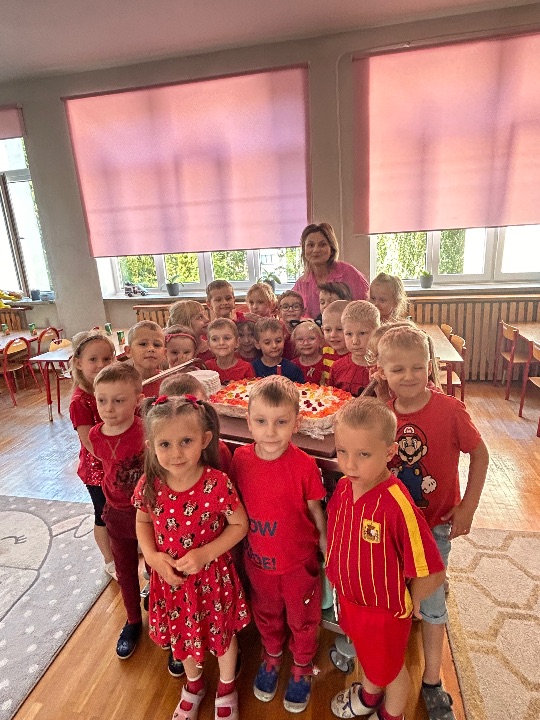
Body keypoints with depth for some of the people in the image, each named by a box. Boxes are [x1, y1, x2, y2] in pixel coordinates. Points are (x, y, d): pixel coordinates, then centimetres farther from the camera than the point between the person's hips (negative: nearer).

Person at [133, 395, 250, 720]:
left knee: (223, 632, 22)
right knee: (181, 633, 28)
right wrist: (152, 556, -14)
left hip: (212, 576, -3)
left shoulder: (217, 483, -29)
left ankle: (227, 686, 56)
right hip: (170, 577, 3)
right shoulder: (149, 485, -19)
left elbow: (239, 524, -15)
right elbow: (143, 522, 1)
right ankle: (194, 684, 61)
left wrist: (206, 553, -24)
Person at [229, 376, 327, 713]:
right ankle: (272, 655, 58)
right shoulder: (240, 458, -17)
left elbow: (316, 512, -12)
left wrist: (327, 551, -2)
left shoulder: (305, 465, -27)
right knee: (266, 615, 29)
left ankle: (303, 667, 52)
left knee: (302, 620, 23)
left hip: (299, 561, -3)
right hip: (257, 559, 3)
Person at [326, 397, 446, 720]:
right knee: (368, 655, 35)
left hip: (385, 609, -5)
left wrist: (407, 599, -12)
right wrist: (341, 578, 6)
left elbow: (433, 574, -29)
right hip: (350, 598, 6)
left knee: (390, 667, 26)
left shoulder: (398, 506, -38)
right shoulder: (343, 487, -16)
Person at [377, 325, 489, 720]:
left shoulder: (451, 410, -22)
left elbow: (480, 454, -9)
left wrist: (468, 506, -10)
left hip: (436, 523, -3)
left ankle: (432, 682, 37)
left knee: (432, 602, 13)